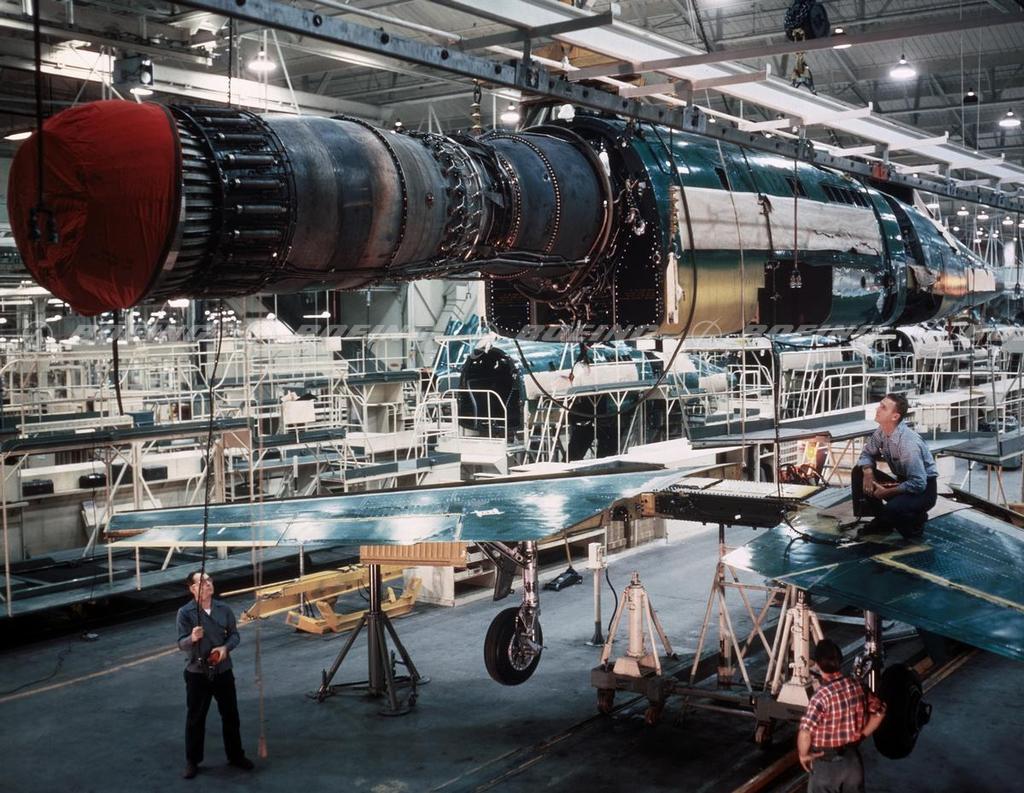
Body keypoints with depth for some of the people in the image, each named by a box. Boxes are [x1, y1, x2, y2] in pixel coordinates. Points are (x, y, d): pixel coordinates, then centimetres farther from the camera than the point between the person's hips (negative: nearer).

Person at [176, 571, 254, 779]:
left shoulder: (223, 608, -1)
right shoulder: (185, 612, -12)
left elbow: (235, 635, 4)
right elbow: (181, 643, -15)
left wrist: (225, 647, -16)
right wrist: (192, 638, -37)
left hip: (223, 671, 3)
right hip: (197, 673, -3)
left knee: (230, 715, 14)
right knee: (196, 718, 7)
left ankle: (236, 755, 30)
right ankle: (192, 761, 22)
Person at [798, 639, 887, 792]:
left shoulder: (821, 696, -26)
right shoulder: (858, 687, -6)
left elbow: (805, 732, -32)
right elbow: (879, 711, 8)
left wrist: (803, 755, -14)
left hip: (827, 763, -5)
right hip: (853, 758, 6)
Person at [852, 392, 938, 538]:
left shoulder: (909, 443, -31)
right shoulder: (881, 432, -8)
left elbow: (918, 484, -30)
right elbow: (867, 454, 8)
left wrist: (887, 492, -24)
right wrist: (868, 471, -14)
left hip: (923, 489, -8)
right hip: (902, 481, 8)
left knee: (892, 509, -35)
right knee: (859, 473, -4)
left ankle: (917, 519, 1)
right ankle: (881, 521, 7)